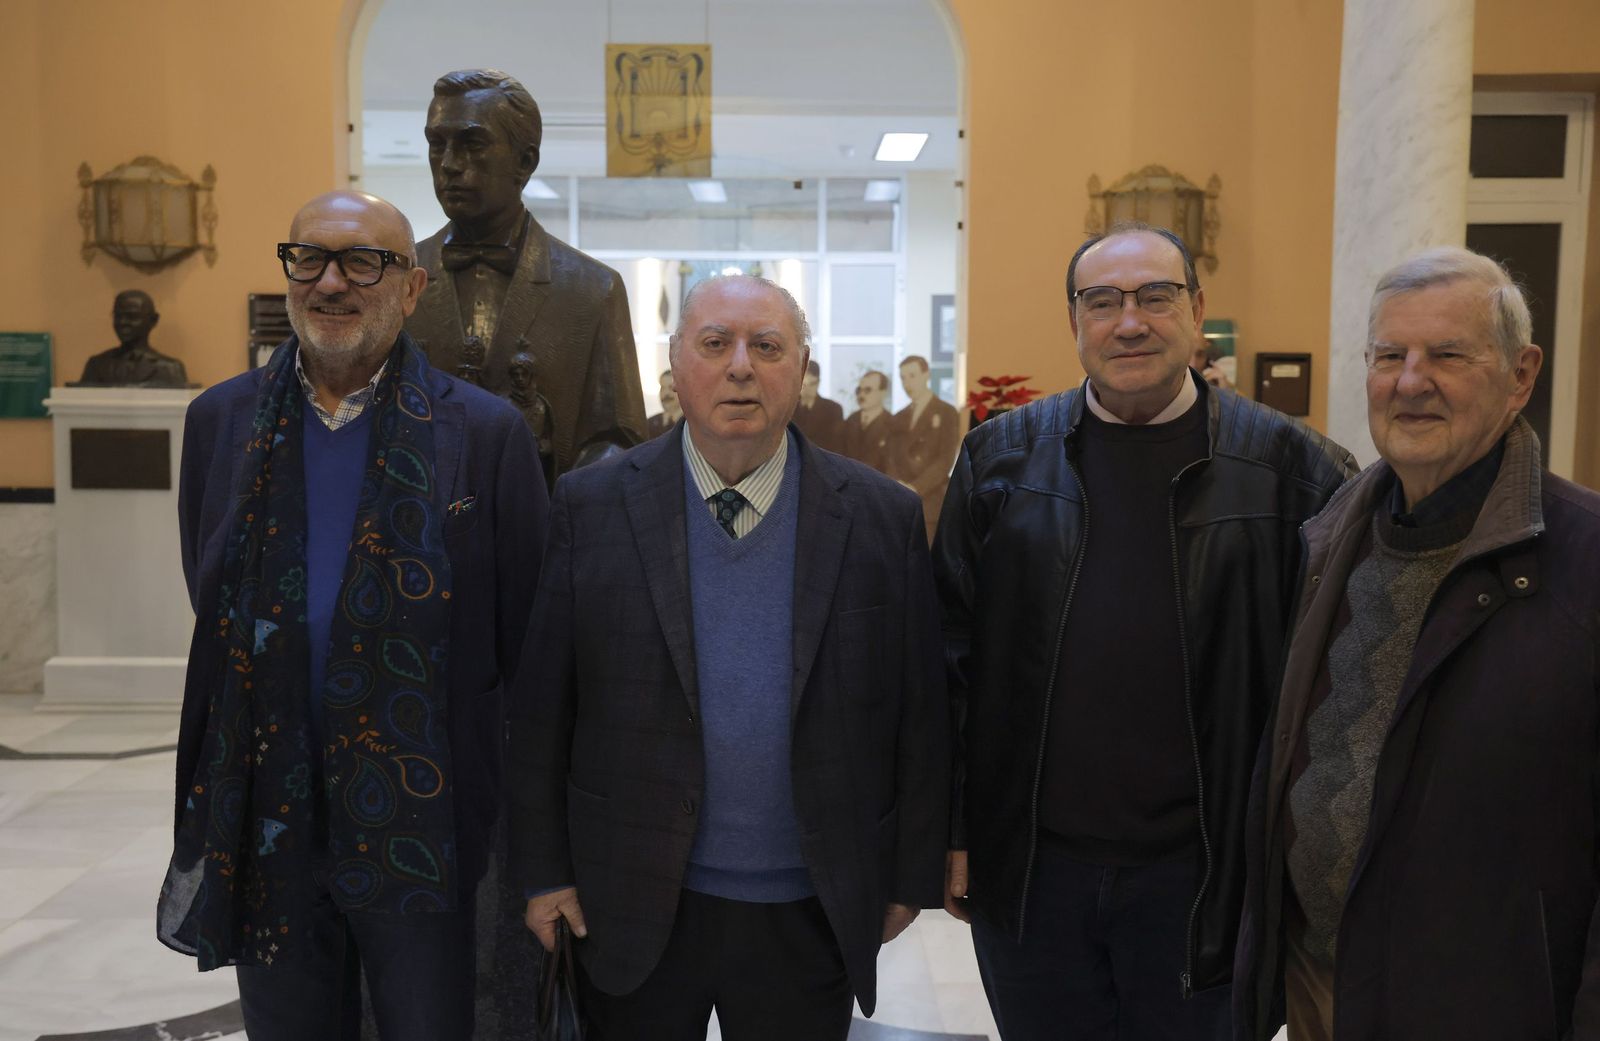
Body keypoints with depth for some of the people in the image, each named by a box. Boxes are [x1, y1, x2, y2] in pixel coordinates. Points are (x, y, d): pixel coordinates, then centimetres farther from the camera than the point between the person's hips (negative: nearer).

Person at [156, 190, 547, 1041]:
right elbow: (213, 611, 10)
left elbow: (523, 641, -4)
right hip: (261, 830, 3)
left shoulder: (486, 435, -8)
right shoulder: (221, 420, 3)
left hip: (421, 833, -3)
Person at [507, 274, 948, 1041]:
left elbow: (918, 713, -1)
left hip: (812, 917, 1)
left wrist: (911, 877, 2)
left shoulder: (883, 517, -5)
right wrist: (545, 870, 0)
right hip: (634, 910, 0)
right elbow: (541, 704, -1)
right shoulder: (590, 508, -5)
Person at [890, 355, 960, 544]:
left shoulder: (947, 413, 1)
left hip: (930, 503, -5)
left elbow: (946, 460, -9)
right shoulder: (899, 418, 19)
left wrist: (915, 488, -17)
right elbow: (892, 457, 11)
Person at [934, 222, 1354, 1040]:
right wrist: (951, 833, 2)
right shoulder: (1001, 458, 1)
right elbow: (952, 646, 3)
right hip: (1026, 865, 2)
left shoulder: (1289, 467, -5)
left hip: (1202, 873, -1)